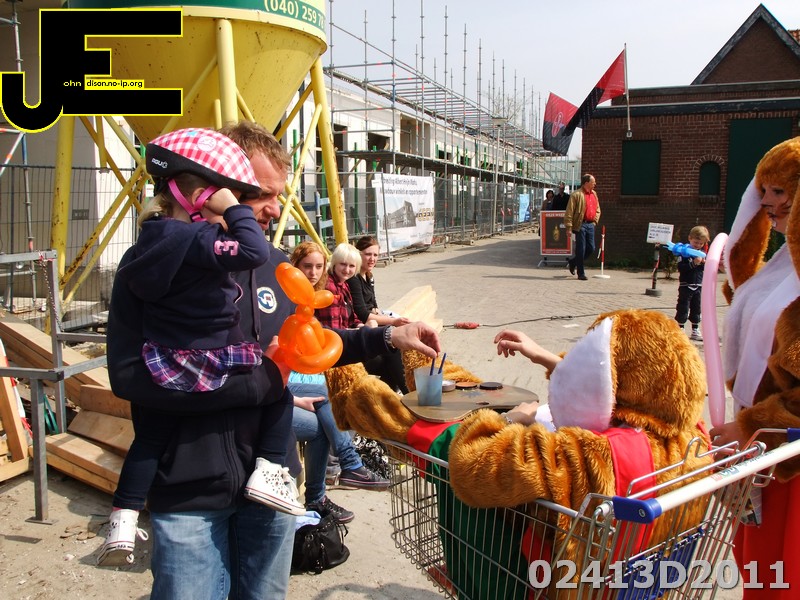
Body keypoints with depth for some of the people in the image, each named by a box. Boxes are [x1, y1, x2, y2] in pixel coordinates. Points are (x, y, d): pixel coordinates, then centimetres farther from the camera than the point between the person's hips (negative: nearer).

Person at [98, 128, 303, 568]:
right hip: (213, 366, -7)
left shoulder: (152, 235, 4)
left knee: (151, 434, 23)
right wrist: (234, 210, -18)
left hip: (163, 369, 7)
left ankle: (123, 519, 24)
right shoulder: (197, 238, -21)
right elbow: (255, 252, -33)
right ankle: (268, 470, 10)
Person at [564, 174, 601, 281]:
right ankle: (581, 273, 7)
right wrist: (569, 227, -15)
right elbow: (569, 212, -11)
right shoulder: (576, 195, -9)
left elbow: (598, 209, 26)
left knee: (591, 249, 7)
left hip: (590, 225, 7)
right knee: (581, 250, -2)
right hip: (580, 225, -7)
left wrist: (595, 220, 11)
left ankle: (573, 262, 29)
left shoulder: (594, 194, 15)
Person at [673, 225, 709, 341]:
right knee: (683, 309, -1)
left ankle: (695, 331, 21)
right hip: (686, 285, -5)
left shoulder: (703, 253, 8)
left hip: (699, 286, 5)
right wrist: (694, 263, -27)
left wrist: (704, 263, -10)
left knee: (696, 309, 12)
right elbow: (681, 268, -19)